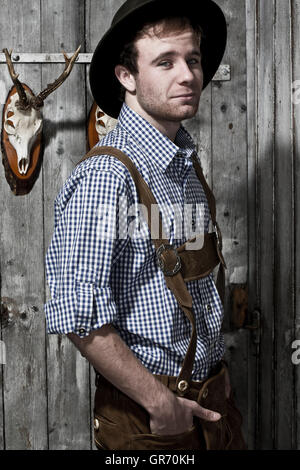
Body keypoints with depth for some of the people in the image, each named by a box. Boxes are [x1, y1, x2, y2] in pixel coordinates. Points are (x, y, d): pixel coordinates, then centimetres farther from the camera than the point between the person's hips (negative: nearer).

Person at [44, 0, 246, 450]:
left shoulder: (185, 163, 6)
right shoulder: (105, 176, -20)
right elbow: (79, 314, -25)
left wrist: (214, 367, 11)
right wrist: (160, 402, -19)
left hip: (209, 395, 8)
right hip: (146, 414, -7)